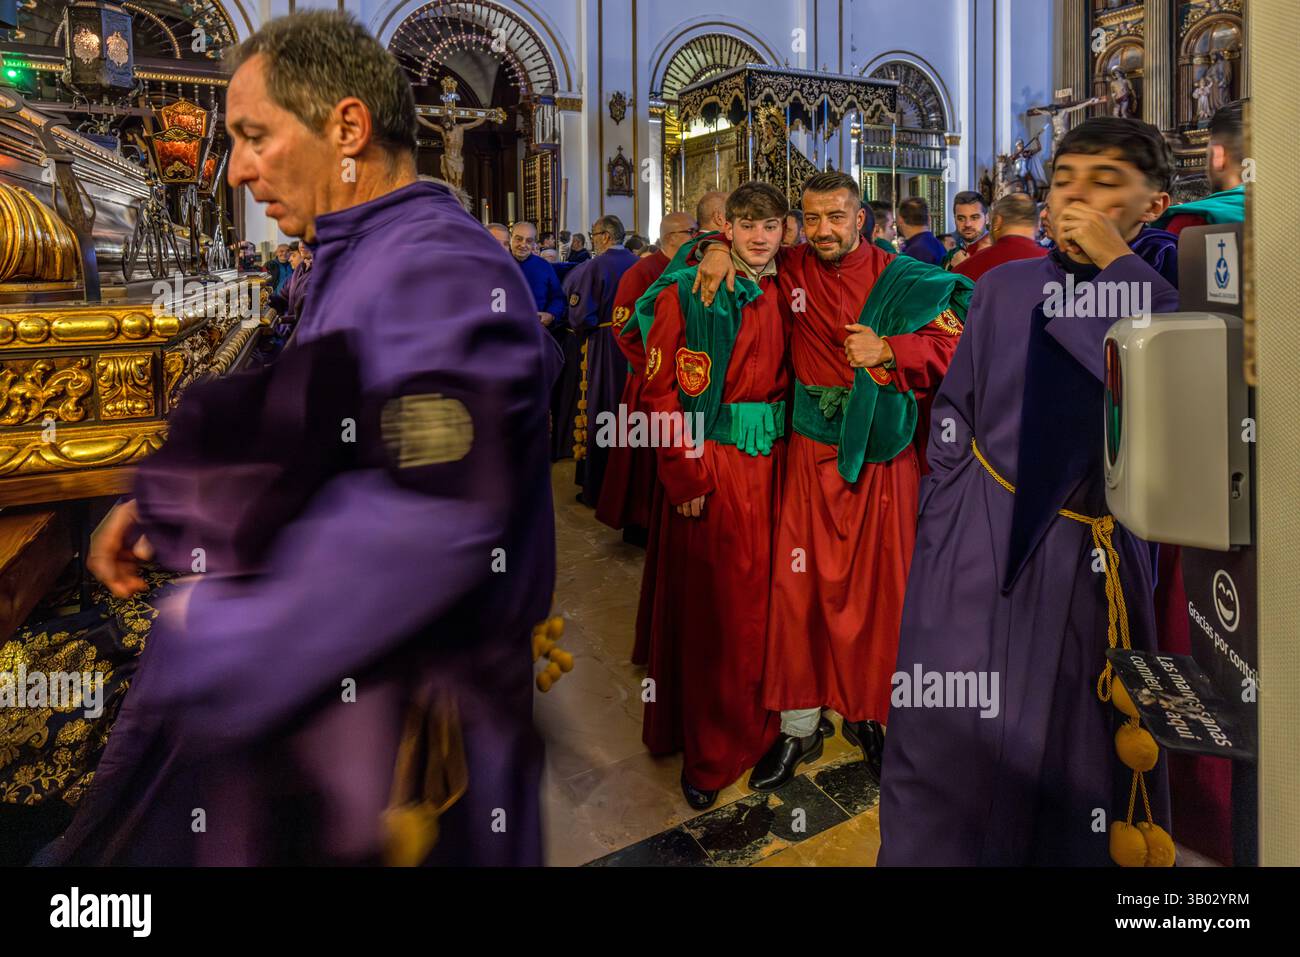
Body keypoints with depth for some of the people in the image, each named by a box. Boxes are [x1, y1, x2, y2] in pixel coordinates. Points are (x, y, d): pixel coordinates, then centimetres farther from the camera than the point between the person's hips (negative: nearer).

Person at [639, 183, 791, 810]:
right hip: (710, 461, -5)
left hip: (768, 459, 5)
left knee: (758, 594, 12)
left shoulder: (783, 298, 9)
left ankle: (751, 722, 33)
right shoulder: (688, 293, -6)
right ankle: (705, 750, 21)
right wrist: (688, 475, -14)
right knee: (709, 603, 4)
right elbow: (661, 388, -10)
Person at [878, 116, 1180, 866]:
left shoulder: (1171, 290, 1)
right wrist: (943, 538, 4)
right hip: (979, 549, 1)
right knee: (949, 742, 3)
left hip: (1092, 558, 0)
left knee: (1075, 749, 10)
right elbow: (953, 417, 7)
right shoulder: (1006, 289, 5)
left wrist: (1117, 266, -16)